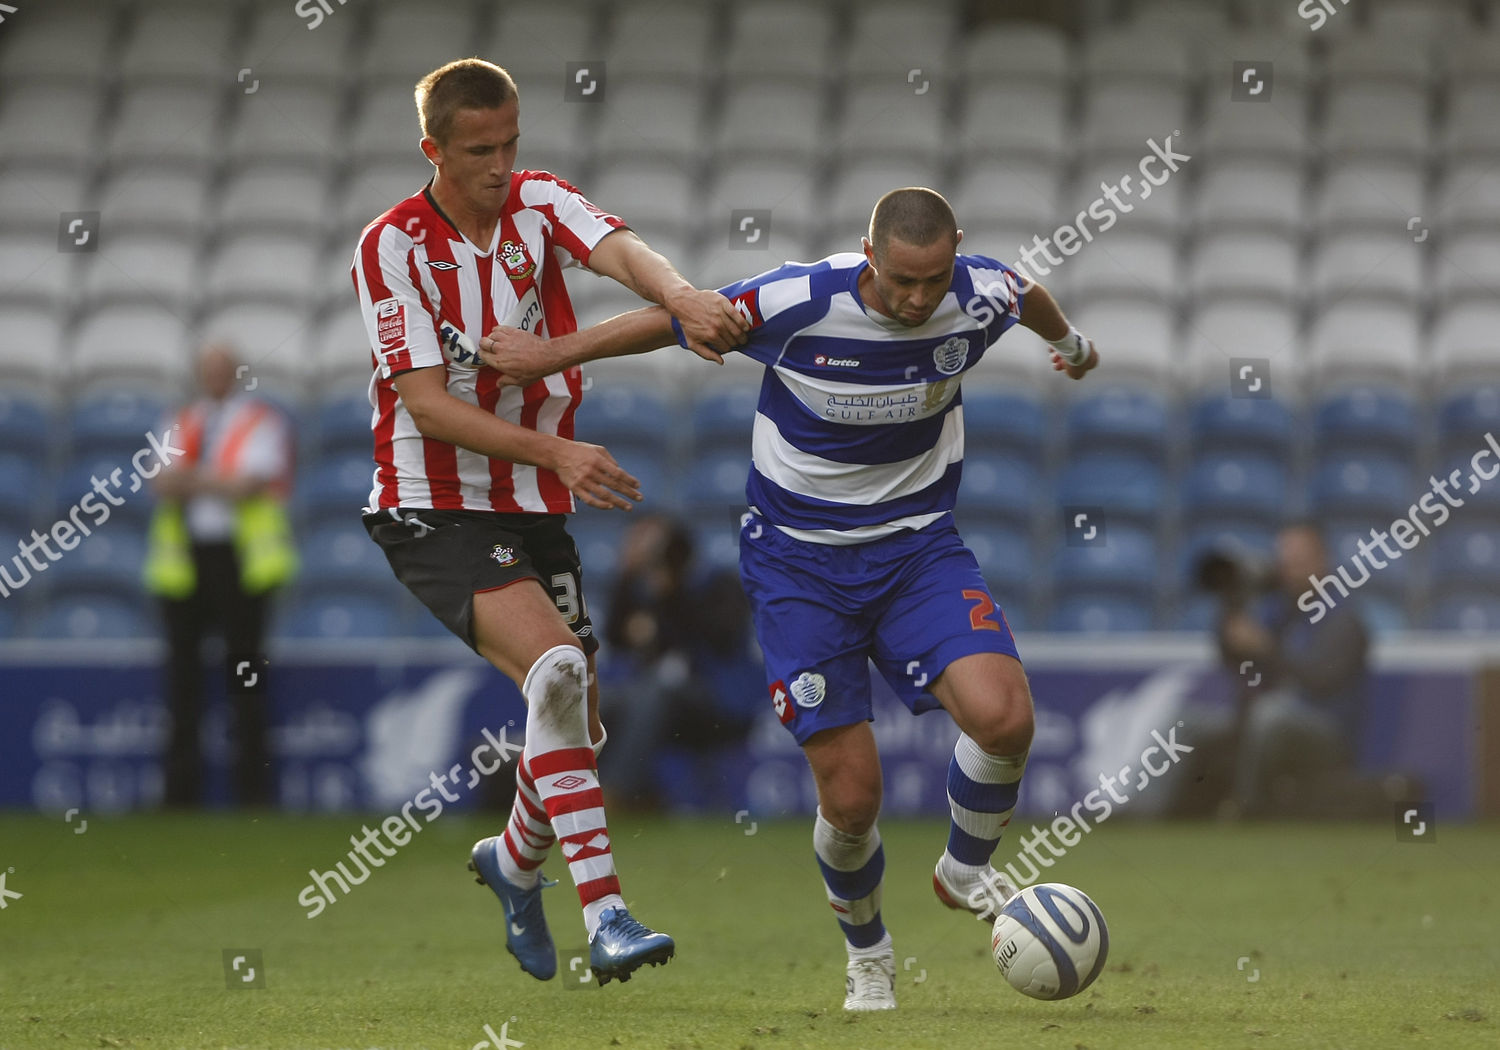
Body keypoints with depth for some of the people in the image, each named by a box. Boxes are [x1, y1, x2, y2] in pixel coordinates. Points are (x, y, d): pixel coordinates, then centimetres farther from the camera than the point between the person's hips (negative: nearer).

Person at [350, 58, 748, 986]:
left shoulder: (539, 204, 0)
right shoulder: (392, 247, -11)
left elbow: (617, 248, -22)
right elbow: (425, 403, -17)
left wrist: (682, 295, -45)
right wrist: (556, 452, -28)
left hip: (535, 510, 6)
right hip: (436, 512, -5)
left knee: (576, 727, 9)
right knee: (556, 666, -27)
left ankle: (515, 860, 41)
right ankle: (605, 917, -30)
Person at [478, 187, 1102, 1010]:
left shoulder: (979, 296, -13)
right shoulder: (801, 303, -23)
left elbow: (1028, 295, 13)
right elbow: (679, 319, -9)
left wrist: (1069, 342, 36)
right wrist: (552, 353, 1)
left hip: (918, 542, 3)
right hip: (799, 561, -2)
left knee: (1002, 715, -24)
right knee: (851, 795, -8)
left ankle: (966, 868, 7)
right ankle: (867, 955, 23)